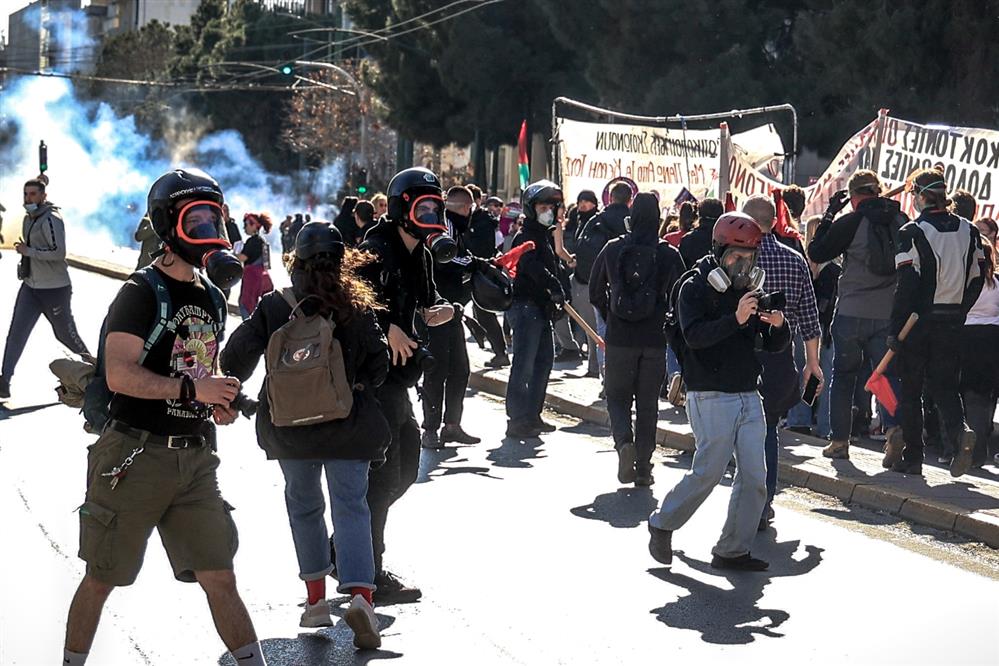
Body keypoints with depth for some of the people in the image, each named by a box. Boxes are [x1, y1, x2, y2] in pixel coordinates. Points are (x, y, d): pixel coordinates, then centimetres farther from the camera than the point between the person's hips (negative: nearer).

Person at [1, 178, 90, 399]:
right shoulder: (28, 219, 11)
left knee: (66, 334, 5)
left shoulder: (51, 219, -17)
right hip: (30, 287, 8)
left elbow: (59, 252, -26)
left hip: (55, 289, -8)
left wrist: (28, 251, -22)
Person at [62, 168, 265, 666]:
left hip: (195, 457, 6)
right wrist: (193, 389, -22)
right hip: (136, 455, -6)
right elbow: (120, 375, -20)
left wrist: (219, 401, 7)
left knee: (220, 578, 4)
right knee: (102, 579, 6)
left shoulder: (211, 298, 14)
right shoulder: (142, 293, -9)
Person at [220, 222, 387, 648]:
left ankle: (316, 599, 19)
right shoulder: (359, 308, -6)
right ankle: (360, 595, -21)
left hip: (290, 424, 1)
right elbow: (378, 366, -3)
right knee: (351, 506, 0)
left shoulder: (274, 308, -7)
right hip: (348, 423, -1)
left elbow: (238, 357, -6)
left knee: (304, 505, 18)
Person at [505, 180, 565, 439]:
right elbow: (532, 267, -29)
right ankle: (517, 420, -8)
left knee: (544, 360, 15)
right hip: (525, 305, -10)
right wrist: (556, 288, -36)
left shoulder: (545, 236, 19)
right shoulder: (525, 236, -11)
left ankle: (532, 415, 23)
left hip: (541, 308, 10)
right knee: (524, 364, -10)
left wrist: (557, 300, 13)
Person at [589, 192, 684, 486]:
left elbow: (595, 293, 6)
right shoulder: (669, 255, -5)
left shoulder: (612, 250, -2)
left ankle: (624, 440, -14)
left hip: (619, 338, 0)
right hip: (655, 340, 0)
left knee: (617, 396, 13)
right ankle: (643, 467, 9)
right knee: (648, 403, 10)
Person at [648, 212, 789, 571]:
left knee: (754, 476, 1)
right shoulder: (696, 288, -6)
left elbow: (773, 345, 12)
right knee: (708, 472, -6)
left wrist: (778, 326, -11)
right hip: (711, 397, -6)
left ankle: (733, 551, 10)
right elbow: (694, 335, -22)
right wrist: (735, 319, -35)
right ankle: (662, 524, 17)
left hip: (748, 396, 6)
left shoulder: (749, 291, 13)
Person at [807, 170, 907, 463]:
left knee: (843, 376, 12)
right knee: (888, 373, 4)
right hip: (890, 314, 2)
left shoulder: (849, 222, -9)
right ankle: (894, 426, -21)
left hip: (852, 313, -2)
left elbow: (816, 252, 0)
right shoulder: (901, 221, 3)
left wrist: (829, 215, 5)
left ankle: (839, 441, 15)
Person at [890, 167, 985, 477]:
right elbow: (977, 279, 9)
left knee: (909, 388, 6)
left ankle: (912, 457, 7)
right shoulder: (969, 231, 6)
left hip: (918, 321, -4)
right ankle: (958, 431, -19)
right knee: (945, 385, 10)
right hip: (953, 324, 4)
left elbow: (907, 285, -14)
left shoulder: (912, 232, -11)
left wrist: (894, 329, -11)